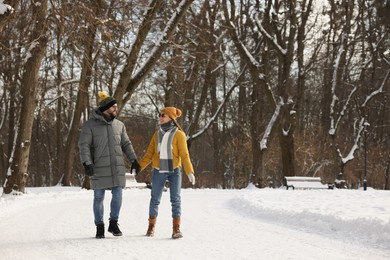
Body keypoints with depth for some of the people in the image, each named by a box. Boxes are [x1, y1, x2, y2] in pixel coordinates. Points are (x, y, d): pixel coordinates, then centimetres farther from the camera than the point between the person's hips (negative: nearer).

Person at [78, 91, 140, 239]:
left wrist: (134, 160, 8)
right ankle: (99, 227, 16)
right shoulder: (90, 125, -4)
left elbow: (126, 144, 16)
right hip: (99, 168, -3)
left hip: (117, 167, 4)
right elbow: (84, 145, -9)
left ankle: (113, 224, 15)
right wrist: (87, 163, -20)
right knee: (99, 197, 4)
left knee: (117, 195, -1)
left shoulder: (119, 125, 10)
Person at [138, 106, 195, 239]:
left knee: (175, 199, -4)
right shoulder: (157, 134, 7)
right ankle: (151, 226, 21)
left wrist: (190, 172, -17)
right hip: (159, 171, 3)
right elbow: (149, 153, 9)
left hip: (174, 171, -3)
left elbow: (184, 155, -8)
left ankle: (176, 229, 0)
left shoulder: (178, 134, -4)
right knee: (155, 199, 8)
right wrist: (139, 167, 0)